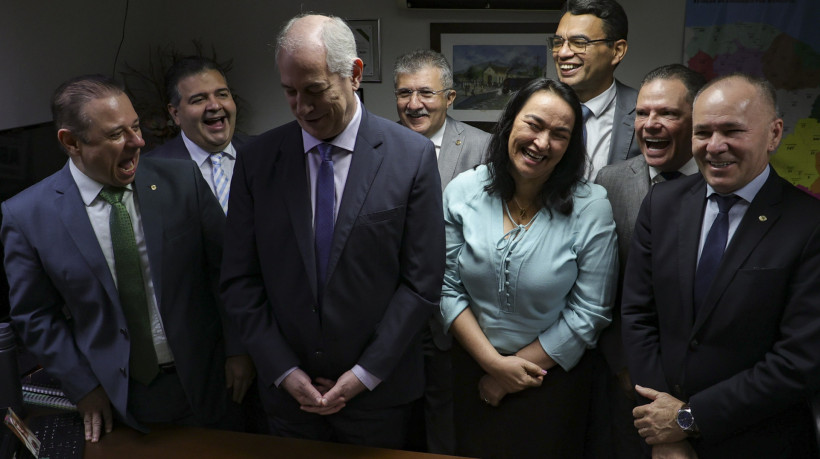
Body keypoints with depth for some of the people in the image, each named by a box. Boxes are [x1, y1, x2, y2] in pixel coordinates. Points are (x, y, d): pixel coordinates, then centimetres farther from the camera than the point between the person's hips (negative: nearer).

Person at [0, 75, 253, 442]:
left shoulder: (182, 180, -9)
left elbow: (225, 268, -3)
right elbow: (35, 316, -1)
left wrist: (237, 347, -4)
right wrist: (83, 387, -2)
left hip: (205, 382, 1)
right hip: (117, 399, -1)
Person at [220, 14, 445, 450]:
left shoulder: (412, 156, -9)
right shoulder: (256, 160, -4)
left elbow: (421, 282, -9)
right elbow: (240, 280, -1)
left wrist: (366, 373, -10)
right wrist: (283, 371, -6)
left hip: (379, 392, -1)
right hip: (286, 389, 2)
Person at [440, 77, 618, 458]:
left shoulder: (592, 208, -15)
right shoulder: (463, 192, -8)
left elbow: (588, 313, -13)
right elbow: (447, 287, -6)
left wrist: (511, 374, -10)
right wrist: (493, 362, -13)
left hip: (553, 378, -2)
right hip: (472, 368, 2)